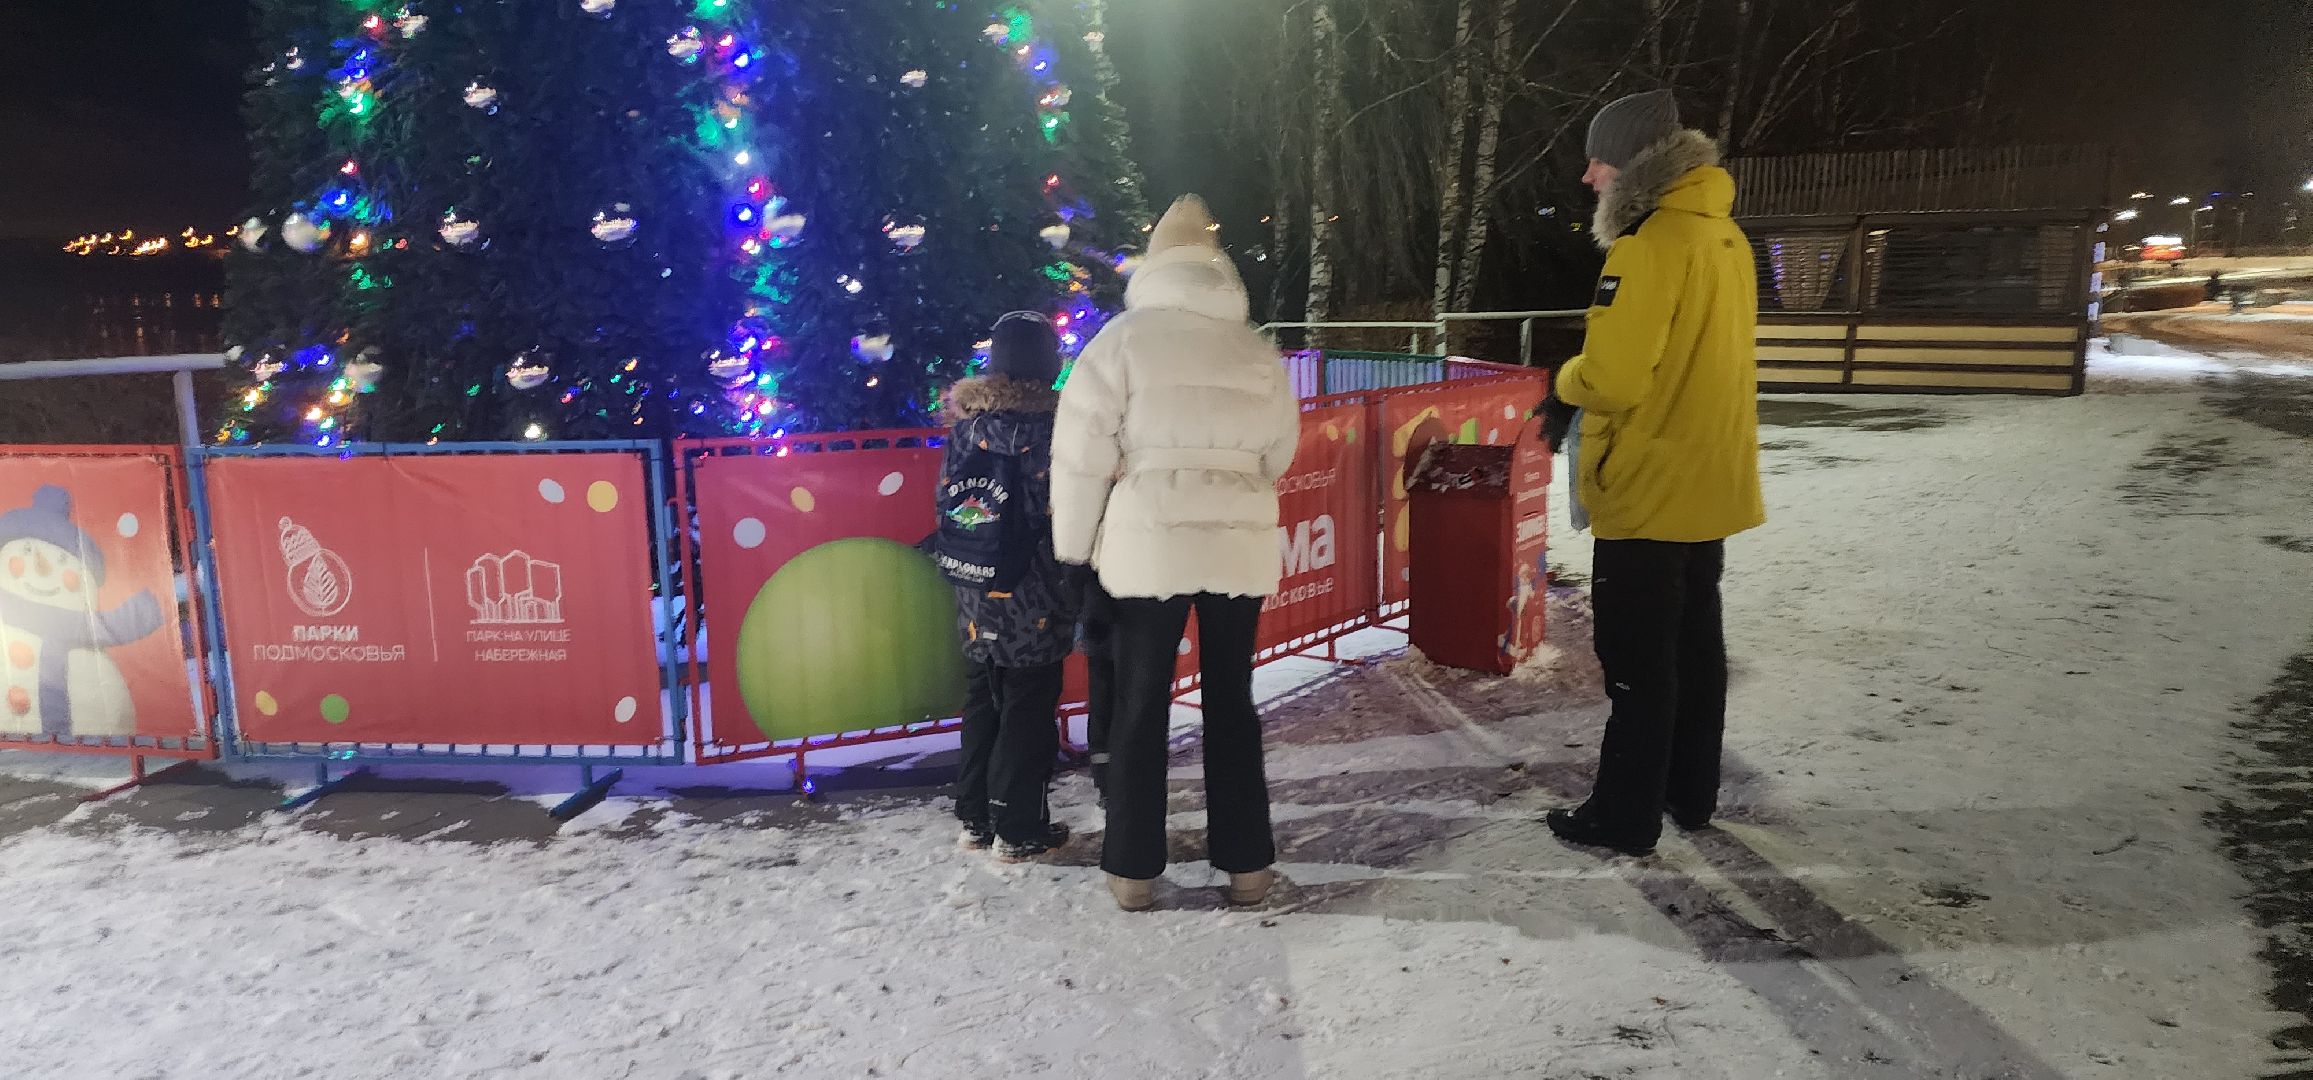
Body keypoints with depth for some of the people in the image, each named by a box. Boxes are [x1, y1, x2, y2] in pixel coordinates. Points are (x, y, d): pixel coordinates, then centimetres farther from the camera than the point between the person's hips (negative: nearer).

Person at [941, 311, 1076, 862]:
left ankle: (976, 817, 24)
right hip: (1033, 599, -5)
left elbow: (948, 500, 9)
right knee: (1028, 708, 3)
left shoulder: (964, 419, 3)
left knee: (984, 701, 17)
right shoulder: (1048, 424, -13)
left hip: (975, 595, 6)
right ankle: (1018, 829, 9)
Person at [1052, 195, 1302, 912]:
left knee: (1141, 706, 7)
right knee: (1232, 702, 13)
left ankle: (1134, 869, 13)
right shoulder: (1258, 351, 9)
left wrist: (1072, 550, 3)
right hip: (1239, 547, 3)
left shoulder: (1125, 337, -1)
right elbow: (1278, 455, 14)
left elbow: (1083, 454, -5)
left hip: (1149, 547, -3)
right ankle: (1246, 865, 19)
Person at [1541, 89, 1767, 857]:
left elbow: (1611, 379, -24)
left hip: (1647, 493, -9)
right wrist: (1592, 377, 9)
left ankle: (1626, 815, 9)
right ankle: (1691, 793, 29)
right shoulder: (1724, 236, 9)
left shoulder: (1651, 245, -20)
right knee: (1694, 642, 17)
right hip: (1705, 486, 9)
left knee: (1638, 659, 0)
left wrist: (1566, 381, -4)